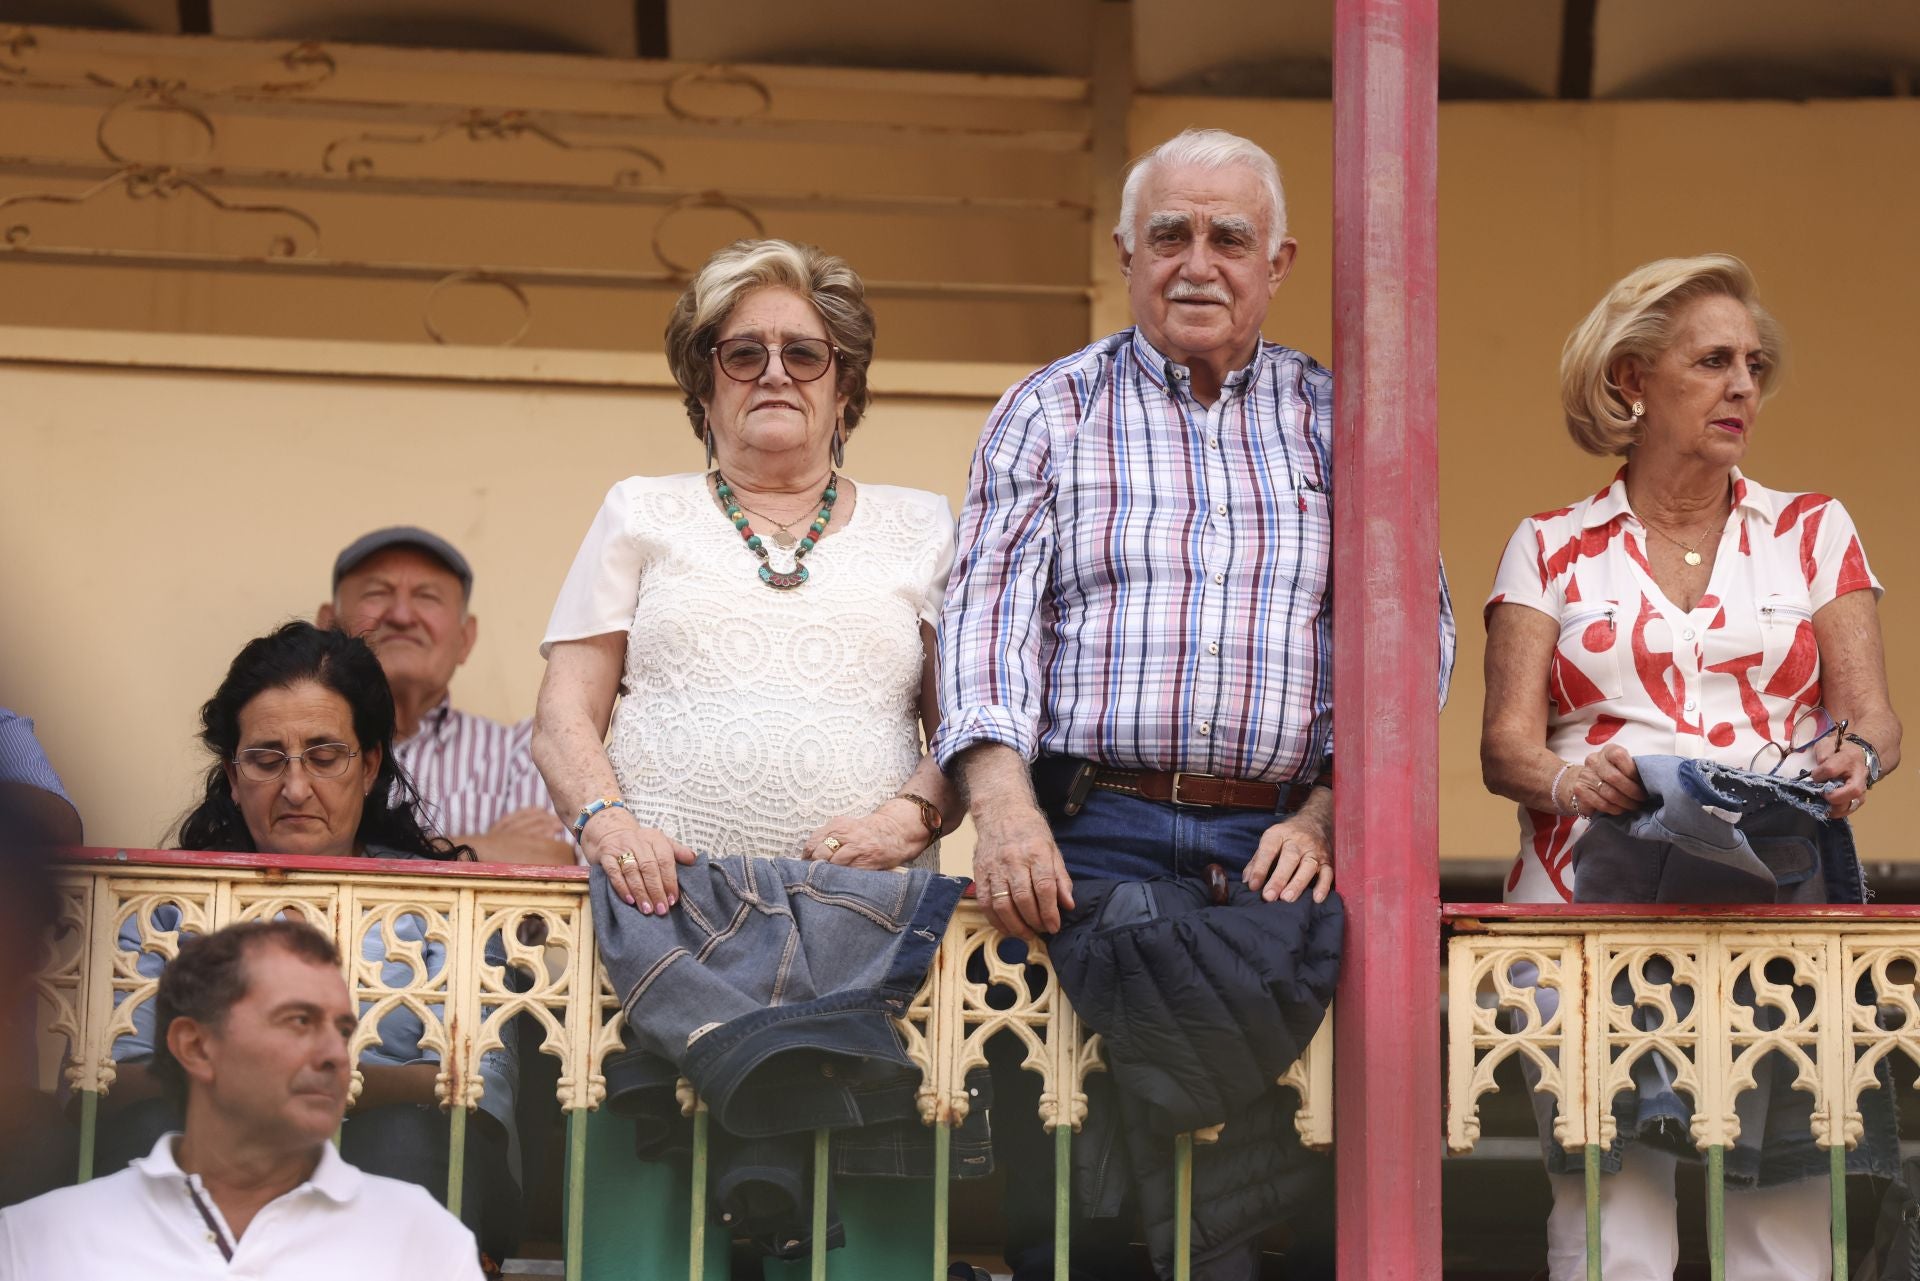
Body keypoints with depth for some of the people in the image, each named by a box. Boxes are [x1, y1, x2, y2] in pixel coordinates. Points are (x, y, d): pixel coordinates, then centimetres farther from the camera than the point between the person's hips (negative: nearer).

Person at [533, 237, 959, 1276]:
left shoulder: (919, 529, 19)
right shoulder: (644, 515, 19)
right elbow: (563, 718, 12)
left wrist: (910, 816, -6)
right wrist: (605, 821, -8)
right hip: (667, 905, 0)